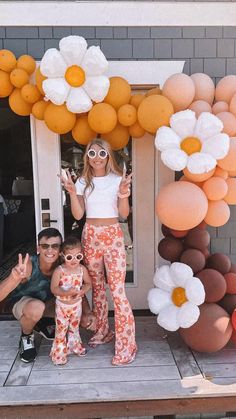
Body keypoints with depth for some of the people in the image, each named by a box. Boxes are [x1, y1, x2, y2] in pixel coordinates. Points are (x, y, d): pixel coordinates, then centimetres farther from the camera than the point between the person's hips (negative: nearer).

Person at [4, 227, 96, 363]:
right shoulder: (29, 265, -34)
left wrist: (88, 313, -27)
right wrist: (15, 278, -63)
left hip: (47, 303, 4)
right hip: (21, 302, -4)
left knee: (84, 320, -11)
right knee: (37, 307, -39)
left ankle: (42, 324, 14)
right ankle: (26, 335, -4)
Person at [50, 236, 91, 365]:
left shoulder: (82, 269, -10)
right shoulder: (59, 270, -21)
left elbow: (88, 283, 2)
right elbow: (53, 288, -20)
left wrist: (83, 290, -19)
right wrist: (67, 292, -34)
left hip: (77, 304, 3)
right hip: (62, 305, -3)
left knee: (74, 327, 22)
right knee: (61, 329, 5)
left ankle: (75, 346, 44)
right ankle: (59, 353, 22)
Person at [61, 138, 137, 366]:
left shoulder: (117, 179, -1)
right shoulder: (83, 182, 6)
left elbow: (124, 214, -3)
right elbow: (78, 215, 0)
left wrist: (123, 195, -20)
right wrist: (72, 193, -12)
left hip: (113, 236, -3)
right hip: (90, 236, 4)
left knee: (117, 289, -8)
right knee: (96, 286, 14)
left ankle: (126, 343, 1)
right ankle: (102, 331, 31)